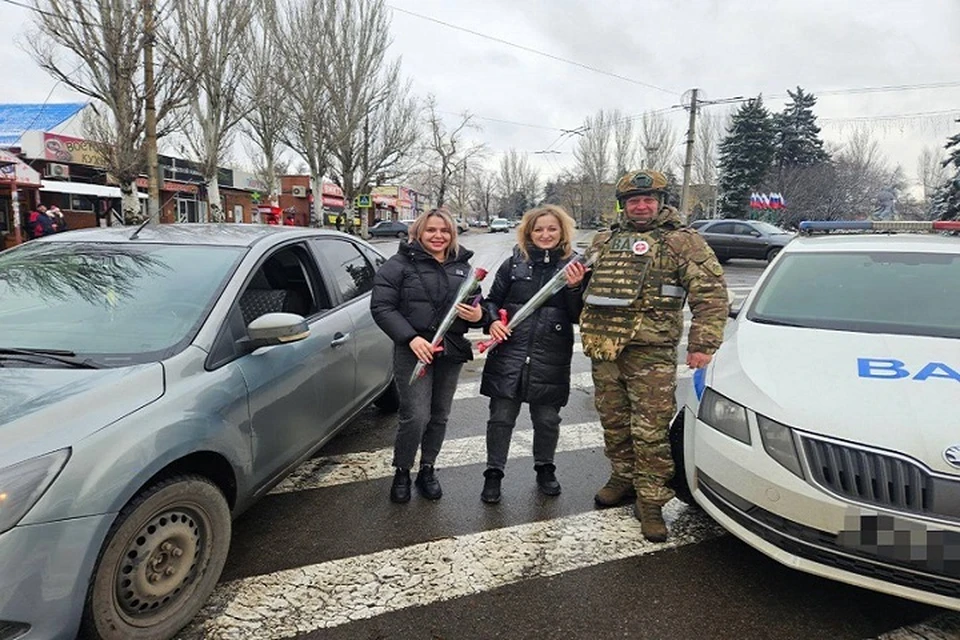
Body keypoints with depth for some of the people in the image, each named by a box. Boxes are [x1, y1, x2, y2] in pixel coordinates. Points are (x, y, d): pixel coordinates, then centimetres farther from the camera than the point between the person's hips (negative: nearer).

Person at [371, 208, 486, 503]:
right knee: (416, 416, -10)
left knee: (439, 416, 11)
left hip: (451, 351, 5)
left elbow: (476, 305, 19)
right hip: (413, 350, -5)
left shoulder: (462, 266, 13)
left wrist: (478, 315, -6)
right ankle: (402, 473, 14)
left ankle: (427, 470, 30)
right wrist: (411, 338, -20)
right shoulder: (399, 265, -2)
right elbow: (381, 307, -8)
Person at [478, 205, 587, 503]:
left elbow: (579, 317, 1)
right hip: (508, 354, 0)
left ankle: (545, 468, 37)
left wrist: (575, 288, -16)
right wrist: (492, 321, -8)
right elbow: (492, 300, 12)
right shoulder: (514, 263, 4)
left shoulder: (573, 267, 2)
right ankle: (493, 473, 24)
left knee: (547, 420, 13)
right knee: (501, 417, 6)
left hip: (551, 358, 0)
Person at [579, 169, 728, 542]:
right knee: (613, 423, 15)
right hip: (603, 347, 6)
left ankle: (651, 501, 9)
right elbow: (587, 285, 32)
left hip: (650, 351, -5)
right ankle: (623, 478, 34)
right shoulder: (605, 241, 17)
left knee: (651, 431, -4)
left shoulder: (682, 241, 0)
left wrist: (702, 345, -13)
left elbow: (710, 293, -6)